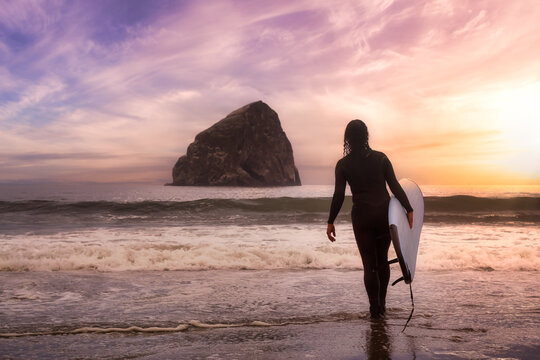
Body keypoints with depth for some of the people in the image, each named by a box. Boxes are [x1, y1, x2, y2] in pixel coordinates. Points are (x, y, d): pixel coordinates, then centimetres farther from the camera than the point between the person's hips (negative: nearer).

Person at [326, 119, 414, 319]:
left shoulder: (343, 164, -4)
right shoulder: (380, 158, 0)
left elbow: (338, 195, -7)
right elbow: (395, 186, -4)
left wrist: (330, 222, -1)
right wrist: (409, 209, 2)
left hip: (362, 216, -2)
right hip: (384, 213, 2)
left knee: (369, 264, 8)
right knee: (383, 260, 18)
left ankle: (375, 309, 9)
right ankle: (382, 304, 24)